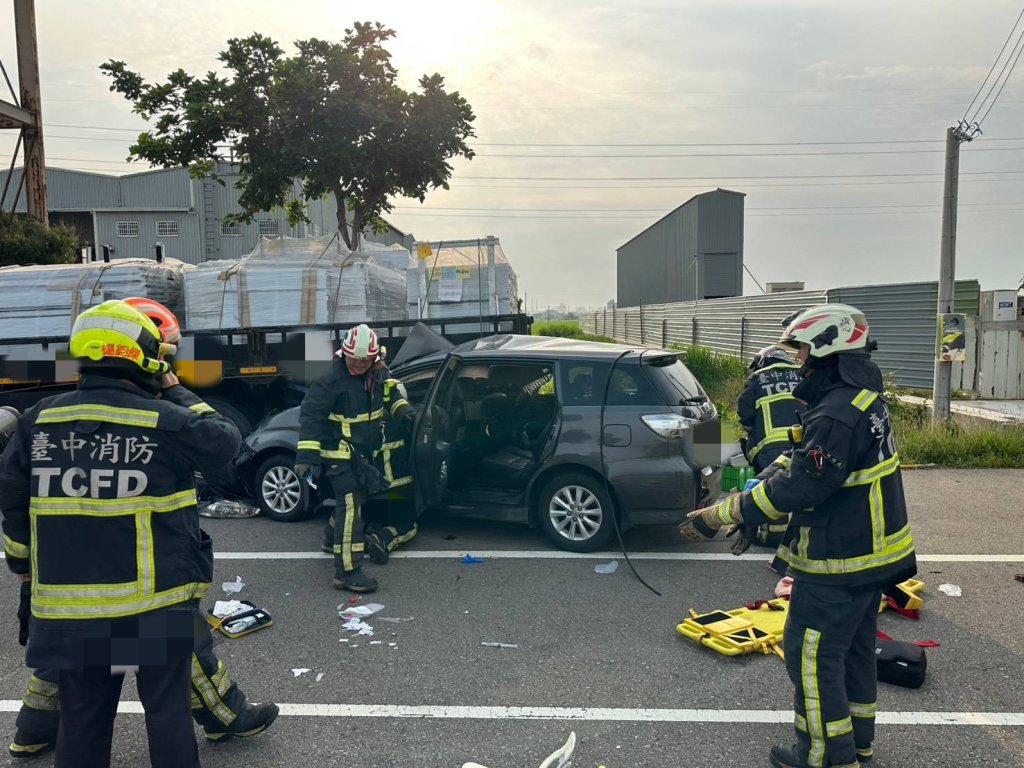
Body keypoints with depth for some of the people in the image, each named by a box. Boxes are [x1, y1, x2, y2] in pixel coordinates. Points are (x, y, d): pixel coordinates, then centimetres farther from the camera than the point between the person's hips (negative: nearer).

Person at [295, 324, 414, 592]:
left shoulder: (378, 372, -1)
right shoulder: (332, 381, -22)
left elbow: (391, 391, 20)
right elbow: (310, 415, -22)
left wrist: (400, 407, -1)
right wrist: (306, 455, -27)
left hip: (365, 451, 8)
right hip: (340, 453, -8)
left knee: (357, 495, 24)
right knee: (350, 505, -13)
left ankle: (333, 535, 50)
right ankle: (347, 572, -10)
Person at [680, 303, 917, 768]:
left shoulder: (838, 414, -28)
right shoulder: (863, 398, 7)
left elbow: (797, 487, -29)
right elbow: (802, 461, 7)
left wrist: (720, 515, -25)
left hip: (838, 562, -10)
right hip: (870, 553, 10)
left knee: (811, 653, 4)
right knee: (854, 647, 23)